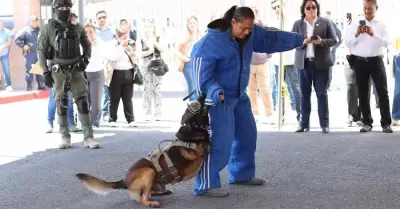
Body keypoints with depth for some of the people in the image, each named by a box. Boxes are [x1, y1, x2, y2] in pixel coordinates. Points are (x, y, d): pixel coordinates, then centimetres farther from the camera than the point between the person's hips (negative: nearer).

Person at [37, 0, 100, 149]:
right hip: (59, 71, -2)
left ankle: (88, 137, -1)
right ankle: (65, 138, 14)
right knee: (61, 104, 2)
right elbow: (40, 51, -1)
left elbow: (87, 45, 20)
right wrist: (45, 72, -6)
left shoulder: (77, 28, 6)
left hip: (76, 69, 2)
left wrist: (85, 60, 3)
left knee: (83, 102, -4)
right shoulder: (48, 28, -2)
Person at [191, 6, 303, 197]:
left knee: (247, 134, 16)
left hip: (239, 95, 9)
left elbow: (273, 38, 11)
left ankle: (242, 174, 34)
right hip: (218, 98, -8)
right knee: (221, 140, -15)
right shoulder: (211, 42, -24)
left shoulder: (251, 33, -3)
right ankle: (207, 185, -9)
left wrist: (300, 39, 13)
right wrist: (216, 92, -37)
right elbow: (203, 74, -24)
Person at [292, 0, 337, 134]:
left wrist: (322, 41, -17)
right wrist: (303, 42, -17)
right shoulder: (297, 24, 8)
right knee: (304, 94, 5)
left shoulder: (326, 22, 5)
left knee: (322, 93, -1)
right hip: (304, 63, 2)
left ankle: (324, 124, 2)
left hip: (321, 63, -1)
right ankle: (304, 124, 9)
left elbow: (334, 40, 2)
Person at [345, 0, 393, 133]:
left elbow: (386, 43, -8)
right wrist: (356, 35, -16)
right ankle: (367, 123, 12)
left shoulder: (381, 25, 5)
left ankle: (386, 123, -2)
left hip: (376, 61, -1)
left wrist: (373, 34, -22)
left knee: (382, 92, -6)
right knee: (363, 93, 5)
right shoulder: (355, 24, 6)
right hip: (360, 61, 1)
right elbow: (347, 43, 1)